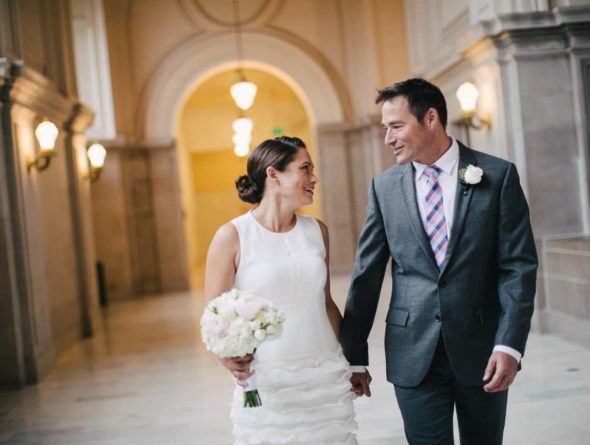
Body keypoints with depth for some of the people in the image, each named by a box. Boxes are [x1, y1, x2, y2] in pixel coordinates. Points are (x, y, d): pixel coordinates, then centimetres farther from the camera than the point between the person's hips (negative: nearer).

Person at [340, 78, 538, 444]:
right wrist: (355, 355, 3)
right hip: (414, 354, 1)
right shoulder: (385, 187, 2)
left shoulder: (498, 176, -4)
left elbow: (519, 265, -6)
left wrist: (510, 345, -15)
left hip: (481, 348, -1)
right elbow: (367, 274, 3)